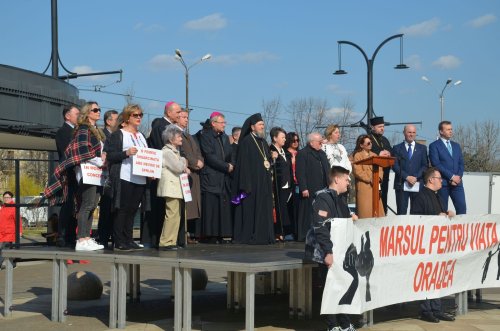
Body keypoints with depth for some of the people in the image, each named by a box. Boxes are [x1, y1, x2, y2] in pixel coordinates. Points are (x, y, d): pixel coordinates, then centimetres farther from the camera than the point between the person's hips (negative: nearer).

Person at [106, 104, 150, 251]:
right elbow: (110, 156, -8)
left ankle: (128, 240, 13)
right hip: (124, 178, -7)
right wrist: (126, 153, -22)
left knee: (132, 210, 8)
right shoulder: (118, 135, 0)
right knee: (122, 210, -6)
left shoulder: (141, 136, 21)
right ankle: (119, 242, -3)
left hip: (140, 178, 7)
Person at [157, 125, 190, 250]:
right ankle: (166, 242, -11)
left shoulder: (175, 151, 21)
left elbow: (181, 168, 27)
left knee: (177, 214, 10)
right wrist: (184, 161, 2)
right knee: (172, 214, -13)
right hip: (171, 186, -10)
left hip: (177, 186, 10)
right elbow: (178, 167, -18)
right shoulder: (166, 151, -11)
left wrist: (184, 168, 4)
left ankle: (172, 241, 14)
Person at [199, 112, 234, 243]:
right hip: (211, 177, -6)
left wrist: (231, 165, -1)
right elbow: (209, 156, -12)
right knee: (211, 206, -7)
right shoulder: (205, 136, -4)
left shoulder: (225, 137, 18)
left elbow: (229, 156, 20)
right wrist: (226, 166, -11)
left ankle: (221, 234, 4)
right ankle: (210, 235, -5)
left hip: (224, 177, 6)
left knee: (223, 207, 2)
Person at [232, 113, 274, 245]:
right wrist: (246, 184, -20)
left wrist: (268, 163, 3)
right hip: (252, 181, -8)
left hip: (264, 183, 8)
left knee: (264, 209, 7)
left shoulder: (263, 142, 17)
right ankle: (249, 236, -2)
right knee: (251, 209, -7)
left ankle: (263, 236, 12)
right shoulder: (246, 141, -7)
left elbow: (269, 159, 26)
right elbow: (243, 164, -13)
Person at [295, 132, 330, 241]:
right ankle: (305, 235, 0)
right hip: (310, 190, -7)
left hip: (323, 189, 7)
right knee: (309, 214, -5)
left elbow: (327, 170, 24)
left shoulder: (322, 153, 21)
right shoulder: (302, 154, -5)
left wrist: (329, 185, 15)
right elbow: (300, 173, -12)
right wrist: (303, 188, -18)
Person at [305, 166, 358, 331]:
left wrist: (351, 218, 7)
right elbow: (321, 228, -21)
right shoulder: (323, 198, -13)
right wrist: (328, 252, -26)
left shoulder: (339, 199, 15)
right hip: (327, 251, -8)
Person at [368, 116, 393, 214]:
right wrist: (378, 154, -18)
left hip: (384, 175, 7)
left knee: (383, 198, 9)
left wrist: (388, 153, -4)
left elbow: (391, 152, 17)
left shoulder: (385, 140, 23)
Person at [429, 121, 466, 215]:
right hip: (442, 182, -5)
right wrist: (451, 176, -13)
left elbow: (461, 163, 15)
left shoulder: (456, 146, 20)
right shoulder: (434, 146, 1)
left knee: (462, 208, -6)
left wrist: (458, 177, -4)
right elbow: (436, 164, -9)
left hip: (457, 183, 5)